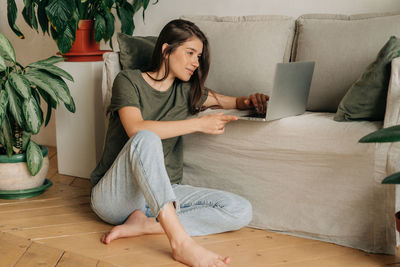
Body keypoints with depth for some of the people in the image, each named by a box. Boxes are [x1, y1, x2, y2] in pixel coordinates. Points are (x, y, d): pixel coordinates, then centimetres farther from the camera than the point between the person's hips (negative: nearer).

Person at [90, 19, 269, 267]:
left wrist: (248, 101, 2)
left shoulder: (186, 91, 14)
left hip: (162, 194, 6)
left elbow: (228, 101, 26)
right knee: (146, 139, -37)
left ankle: (144, 224, -22)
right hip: (114, 196, -5)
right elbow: (136, 130, -21)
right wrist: (199, 123, -20)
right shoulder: (129, 80, -3)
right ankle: (181, 241, -45)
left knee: (241, 211, -15)